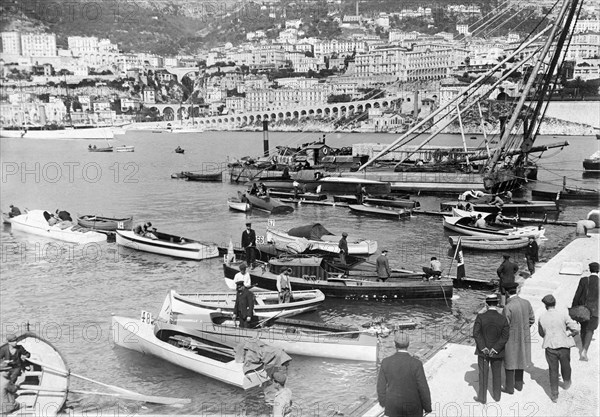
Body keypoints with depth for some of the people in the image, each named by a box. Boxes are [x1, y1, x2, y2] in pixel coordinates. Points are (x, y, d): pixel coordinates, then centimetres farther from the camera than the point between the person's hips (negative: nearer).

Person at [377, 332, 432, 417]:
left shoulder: (386, 362, -14)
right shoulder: (416, 364, -23)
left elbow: (381, 385, -3)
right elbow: (423, 388, -18)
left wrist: (382, 401, 15)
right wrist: (427, 407, -1)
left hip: (393, 406, 2)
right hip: (412, 406, -2)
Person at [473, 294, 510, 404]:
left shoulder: (480, 317, -16)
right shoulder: (503, 319, -12)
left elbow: (476, 333, -21)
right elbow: (505, 337, -15)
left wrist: (483, 348, -16)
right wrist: (495, 349, -14)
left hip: (483, 351, -2)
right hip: (498, 353, 2)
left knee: (483, 374, 11)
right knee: (497, 373, 19)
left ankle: (482, 397, 19)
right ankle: (496, 395, 33)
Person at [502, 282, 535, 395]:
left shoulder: (508, 307, -27)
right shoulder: (526, 303, -8)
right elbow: (532, 320, 3)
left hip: (511, 339, -6)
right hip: (524, 338, 6)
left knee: (509, 363, 11)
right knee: (520, 360, 22)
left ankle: (509, 388, 21)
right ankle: (519, 384, 35)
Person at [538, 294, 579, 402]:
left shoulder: (542, 317, -7)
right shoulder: (563, 314, -14)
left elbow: (541, 333, 7)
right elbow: (576, 329, -14)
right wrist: (569, 334, 4)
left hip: (550, 346, 1)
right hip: (564, 345, -1)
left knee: (553, 370, 13)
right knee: (565, 366, 25)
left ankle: (554, 395, 17)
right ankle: (567, 383, 50)